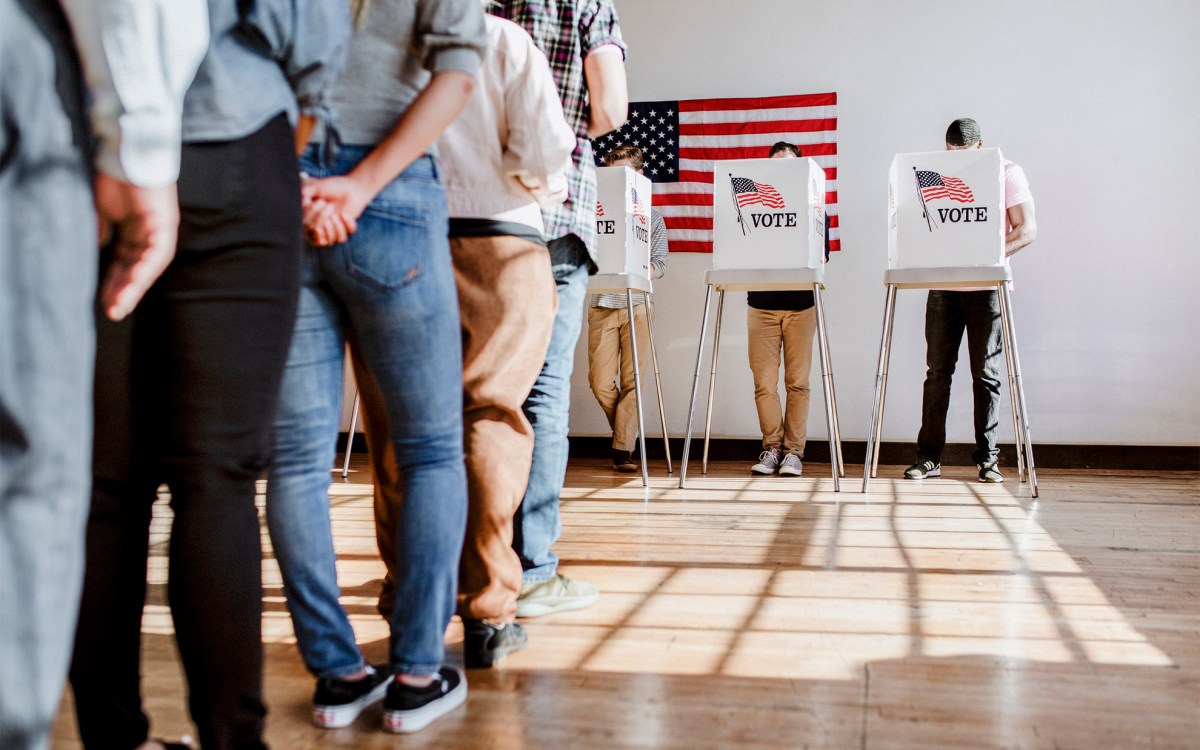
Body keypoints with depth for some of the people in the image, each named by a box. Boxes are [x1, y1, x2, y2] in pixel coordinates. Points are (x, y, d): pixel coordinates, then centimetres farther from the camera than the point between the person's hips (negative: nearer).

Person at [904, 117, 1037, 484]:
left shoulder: (1007, 173, 1)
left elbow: (1027, 229, -4)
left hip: (986, 286, -2)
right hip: (943, 285, 2)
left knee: (986, 374, 1)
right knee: (938, 370, 1)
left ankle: (987, 458, 8)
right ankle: (928, 456, 5)